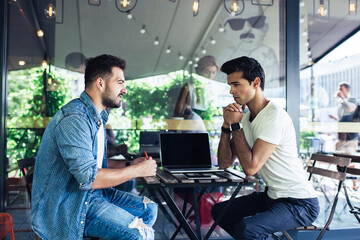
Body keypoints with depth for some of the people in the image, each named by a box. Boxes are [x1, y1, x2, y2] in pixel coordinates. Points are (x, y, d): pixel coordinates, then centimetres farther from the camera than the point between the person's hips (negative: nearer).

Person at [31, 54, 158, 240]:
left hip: (92, 193, 10)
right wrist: (137, 170, -17)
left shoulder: (97, 117, 12)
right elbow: (88, 178, -27)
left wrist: (128, 165, 5)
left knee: (149, 209, 8)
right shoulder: (74, 118, -21)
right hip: (65, 206, -10)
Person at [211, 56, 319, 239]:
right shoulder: (245, 117, 6)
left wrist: (236, 125, -18)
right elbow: (224, 163, 4)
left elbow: (250, 167, -26)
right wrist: (227, 125, -8)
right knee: (219, 211, 13)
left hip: (300, 203, -9)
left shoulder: (275, 116, -21)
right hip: (272, 195, 9)